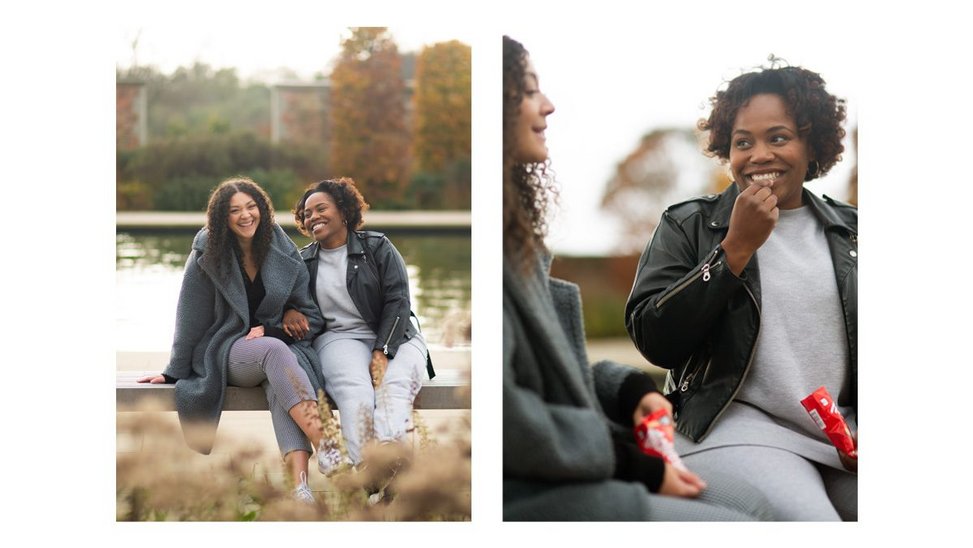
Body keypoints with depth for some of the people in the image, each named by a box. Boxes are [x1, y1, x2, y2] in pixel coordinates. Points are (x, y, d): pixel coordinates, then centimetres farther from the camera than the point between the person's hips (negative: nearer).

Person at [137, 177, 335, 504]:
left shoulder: (285, 255, 5)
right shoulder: (207, 257, 0)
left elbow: (312, 315, 8)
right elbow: (190, 321, 3)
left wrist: (269, 329, -7)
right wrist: (174, 373, 5)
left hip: (280, 343, 2)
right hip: (226, 352, -2)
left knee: (280, 382, -37)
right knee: (275, 352, -37)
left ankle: (300, 480, -56)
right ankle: (326, 447, -52)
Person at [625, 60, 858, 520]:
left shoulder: (849, 230, 15)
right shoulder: (688, 226, 5)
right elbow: (653, 341, -7)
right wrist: (736, 247, -10)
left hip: (844, 432, 4)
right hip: (738, 426, -3)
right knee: (806, 519, -31)